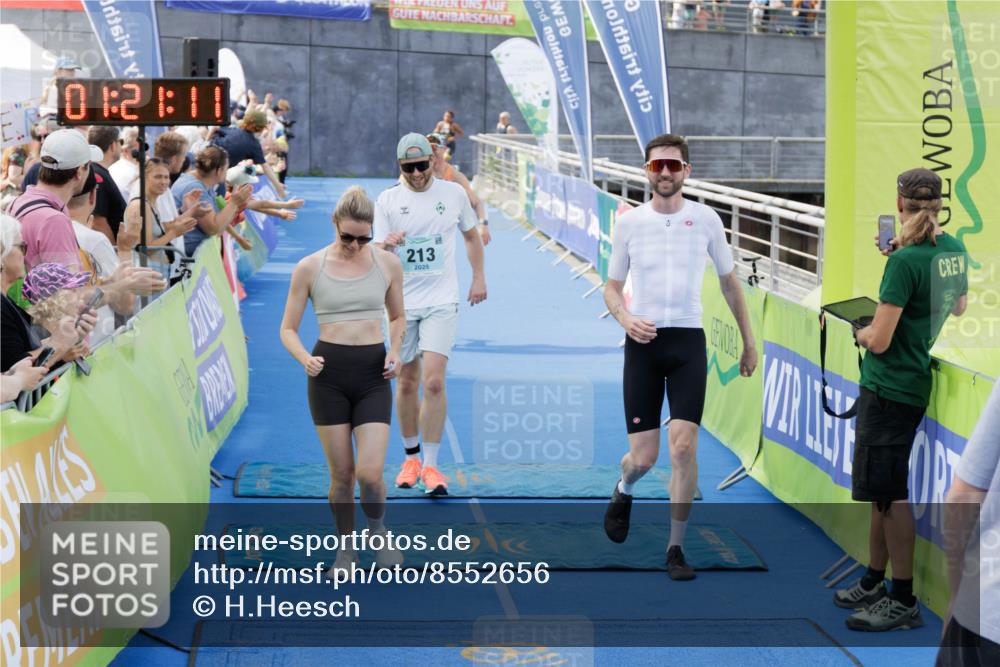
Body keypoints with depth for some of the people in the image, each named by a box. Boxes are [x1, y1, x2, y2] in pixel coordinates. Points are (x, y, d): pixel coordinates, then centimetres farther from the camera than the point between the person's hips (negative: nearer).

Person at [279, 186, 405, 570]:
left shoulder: (388, 264, 4)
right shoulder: (309, 268, 0)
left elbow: (398, 317, 19)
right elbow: (288, 329, 5)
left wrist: (395, 351, 0)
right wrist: (305, 359, -15)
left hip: (373, 373, 0)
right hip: (329, 372, 0)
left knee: (370, 472, -11)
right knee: (341, 473, 3)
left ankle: (378, 529, 20)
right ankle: (346, 547, 25)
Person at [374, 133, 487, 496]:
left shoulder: (454, 193, 1)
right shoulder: (387, 200, -1)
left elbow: (471, 235, 17)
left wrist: (479, 276, 12)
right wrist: (387, 244, -24)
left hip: (441, 302, -1)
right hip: (402, 301, 1)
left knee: (434, 383, -12)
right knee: (407, 382, 9)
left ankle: (430, 466, -5)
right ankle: (411, 456, 26)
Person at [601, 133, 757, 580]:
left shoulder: (705, 219, 3)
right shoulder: (628, 223, 3)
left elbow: (729, 280, 14)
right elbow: (612, 286, 11)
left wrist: (748, 341, 16)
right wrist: (625, 318, -11)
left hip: (688, 341, 0)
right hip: (643, 342, 0)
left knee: (683, 447, -11)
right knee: (643, 457, 0)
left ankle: (676, 549, 3)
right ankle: (623, 492, 38)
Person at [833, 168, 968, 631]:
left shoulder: (904, 262, -21)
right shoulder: (954, 250, 4)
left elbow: (879, 341, -22)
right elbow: (959, 308, 24)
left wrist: (860, 333, 2)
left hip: (889, 389, -9)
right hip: (916, 382, 9)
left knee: (889, 495, -1)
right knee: (881, 490, 18)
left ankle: (904, 602, 6)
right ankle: (873, 583, 28)